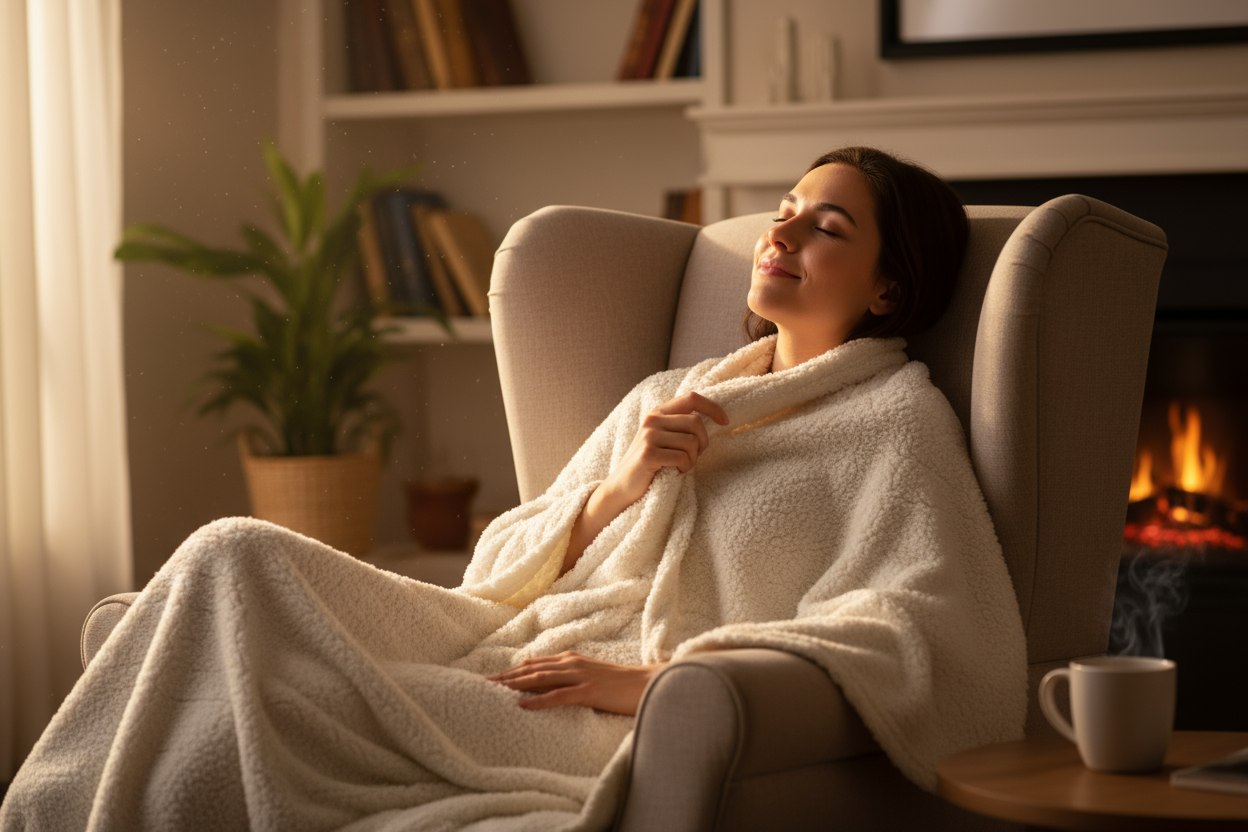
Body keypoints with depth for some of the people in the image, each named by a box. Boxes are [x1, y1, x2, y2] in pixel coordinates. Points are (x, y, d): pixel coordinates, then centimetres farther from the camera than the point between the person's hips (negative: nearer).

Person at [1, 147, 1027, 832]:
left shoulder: (897, 417, 6)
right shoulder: (665, 398, 27)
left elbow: (924, 636, -12)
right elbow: (499, 573, 23)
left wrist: (651, 678, -17)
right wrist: (615, 491, 1)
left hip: (634, 723, -7)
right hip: (510, 653, 7)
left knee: (291, 690, -28)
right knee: (237, 556, -16)